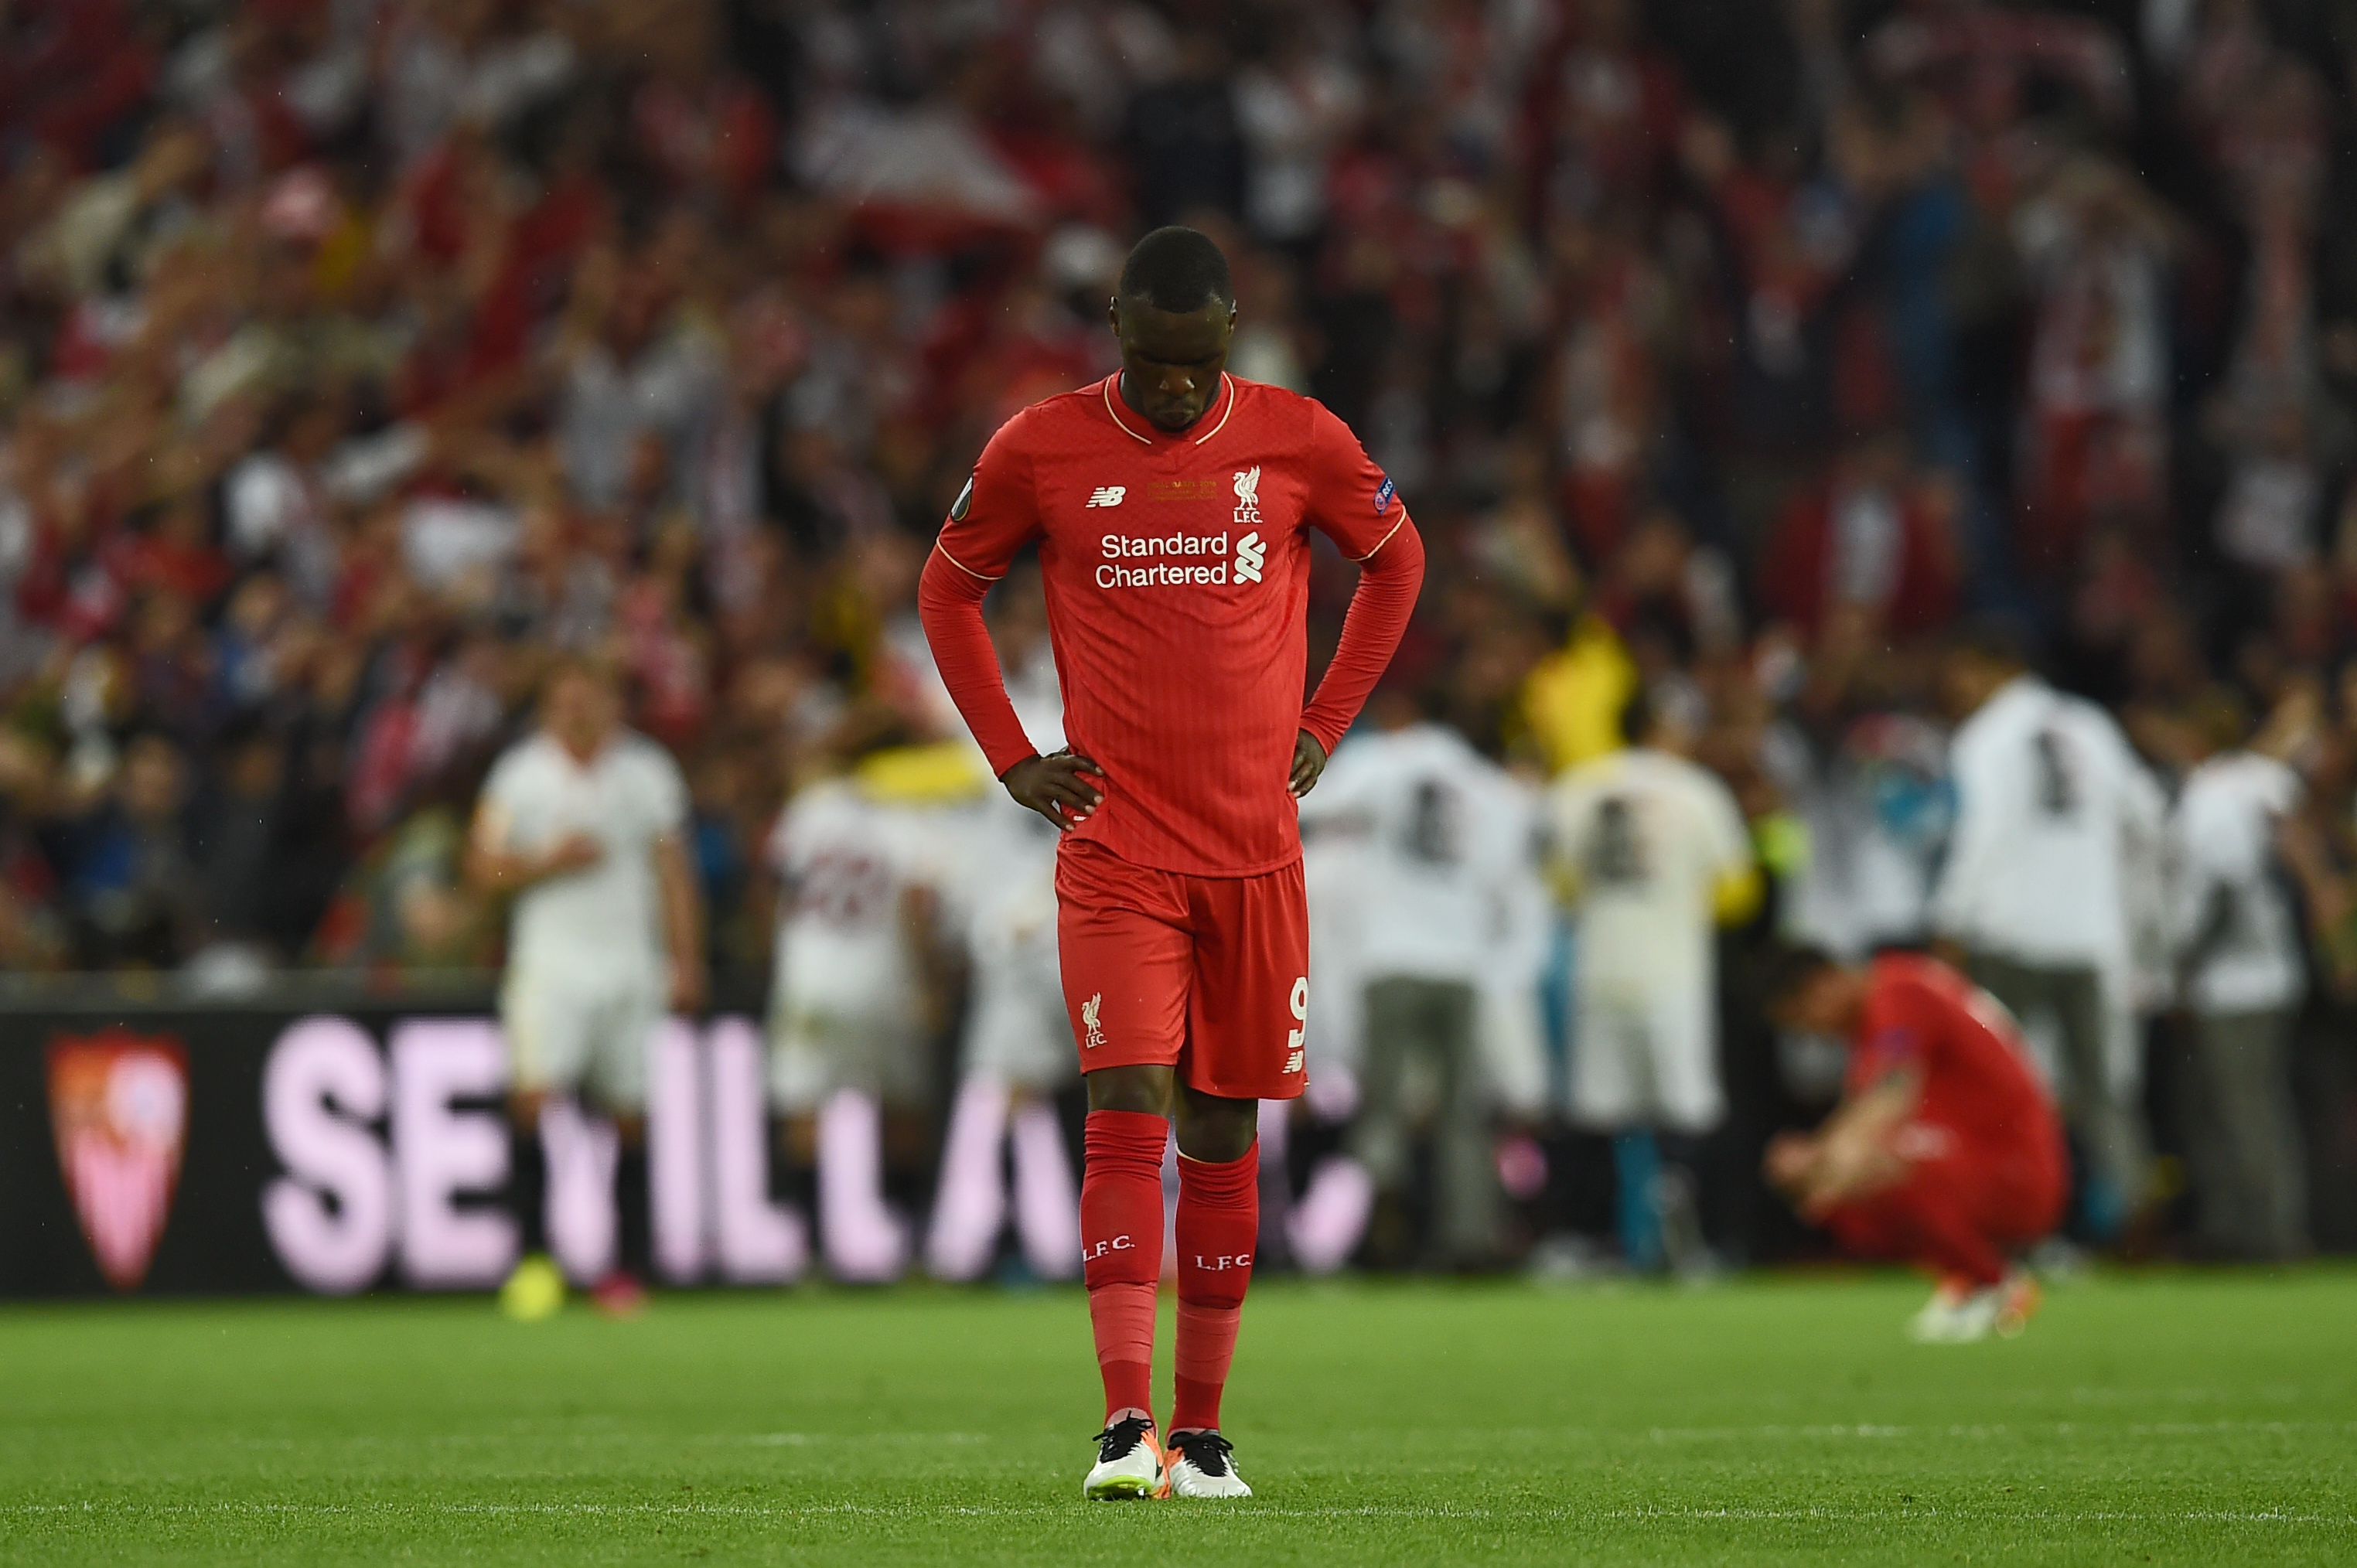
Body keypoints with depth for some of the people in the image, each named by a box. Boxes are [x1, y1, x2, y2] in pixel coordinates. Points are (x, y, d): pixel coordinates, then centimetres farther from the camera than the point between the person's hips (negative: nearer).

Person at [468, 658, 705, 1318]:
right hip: (549, 961, -2)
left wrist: (686, 964, 4)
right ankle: (534, 1256, -13)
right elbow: (484, 866, 3)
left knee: (629, 1115, 1)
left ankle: (624, 1270, 7)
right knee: (536, 1096, -18)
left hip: (630, 964, 2)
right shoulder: (521, 774, 2)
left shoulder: (648, 774, 8)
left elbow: (674, 874, 10)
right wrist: (548, 862, -13)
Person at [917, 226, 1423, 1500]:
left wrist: (1322, 726, 9)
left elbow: (1395, 560, 17)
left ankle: (1201, 1430, 15)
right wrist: (1012, 758, 4)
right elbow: (948, 590, 12)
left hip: (1256, 847, 2)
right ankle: (1125, 1424, -23)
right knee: (1128, 1108, -15)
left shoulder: (1298, 442, -1)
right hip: (1114, 846, -2)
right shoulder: (1041, 451, -3)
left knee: (1222, 1127, 7)